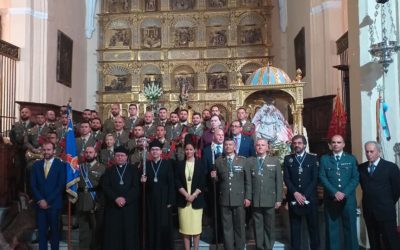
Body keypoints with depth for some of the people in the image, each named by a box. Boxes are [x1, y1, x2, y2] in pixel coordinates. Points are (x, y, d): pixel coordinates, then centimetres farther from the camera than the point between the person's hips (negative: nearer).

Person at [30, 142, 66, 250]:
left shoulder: (61, 165, -3)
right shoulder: (36, 165, 8)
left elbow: (61, 186, -8)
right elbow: (33, 185, 5)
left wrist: (48, 201, -12)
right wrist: (40, 200, -7)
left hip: (54, 204, -2)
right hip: (40, 204, 3)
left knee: (54, 230, 7)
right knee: (41, 230, 6)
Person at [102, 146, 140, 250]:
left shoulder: (133, 170, 8)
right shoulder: (109, 171, 12)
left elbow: (136, 187, -2)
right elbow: (105, 187, 0)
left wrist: (125, 198, -15)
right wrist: (116, 198, -14)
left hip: (130, 206, -1)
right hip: (112, 206, 1)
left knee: (129, 232, 0)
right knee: (113, 233, 0)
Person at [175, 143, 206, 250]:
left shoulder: (200, 164, 4)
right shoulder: (180, 164, 7)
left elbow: (202, 182, -1)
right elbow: (177, 182, 1)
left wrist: (193, 195, -11)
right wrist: (186, 195, -10)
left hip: (196, 200, -1)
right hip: (183, 200, 1)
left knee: (196, 226, 2)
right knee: (185, 226, 2)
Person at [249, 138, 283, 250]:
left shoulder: (275, 161, 4)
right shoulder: (250, 161, 3)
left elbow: (279, 181, 2)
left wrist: (279, 199, -3)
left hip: (270, 200, 0)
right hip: (255, 200, 0)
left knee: (269, 226, 10)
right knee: (258, 226, 8)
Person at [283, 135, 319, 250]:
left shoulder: (313, 158, 6)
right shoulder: (288, 159, 9)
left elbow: (315, 179, -1)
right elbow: (286, 178, 2)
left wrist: (305, 195, -10)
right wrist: (295, 193, -11)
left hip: (310, 198, -1)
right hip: (293, 198, 1)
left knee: (313, 226, 3)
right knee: (295, 227, 4)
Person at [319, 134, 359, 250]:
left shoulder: (351, 159, 8)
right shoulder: (324, 159, 6)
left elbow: (355, 178, 1)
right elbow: (322, 177, -2)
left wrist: (344, 193, -12)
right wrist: (335, 192, -14)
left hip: (348, 199, 0)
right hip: (331, 199, 0)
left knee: (350, 228, 5)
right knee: (331, 229, 5)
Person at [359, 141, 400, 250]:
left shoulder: (391, 167, -6)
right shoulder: (361, 167, 5)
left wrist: (389, 203, 3)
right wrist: (368, 198, 8)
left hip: (385, 211, -4)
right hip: (368, 210, 4)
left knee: (391, 241, 1)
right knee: (373, 241, 15)